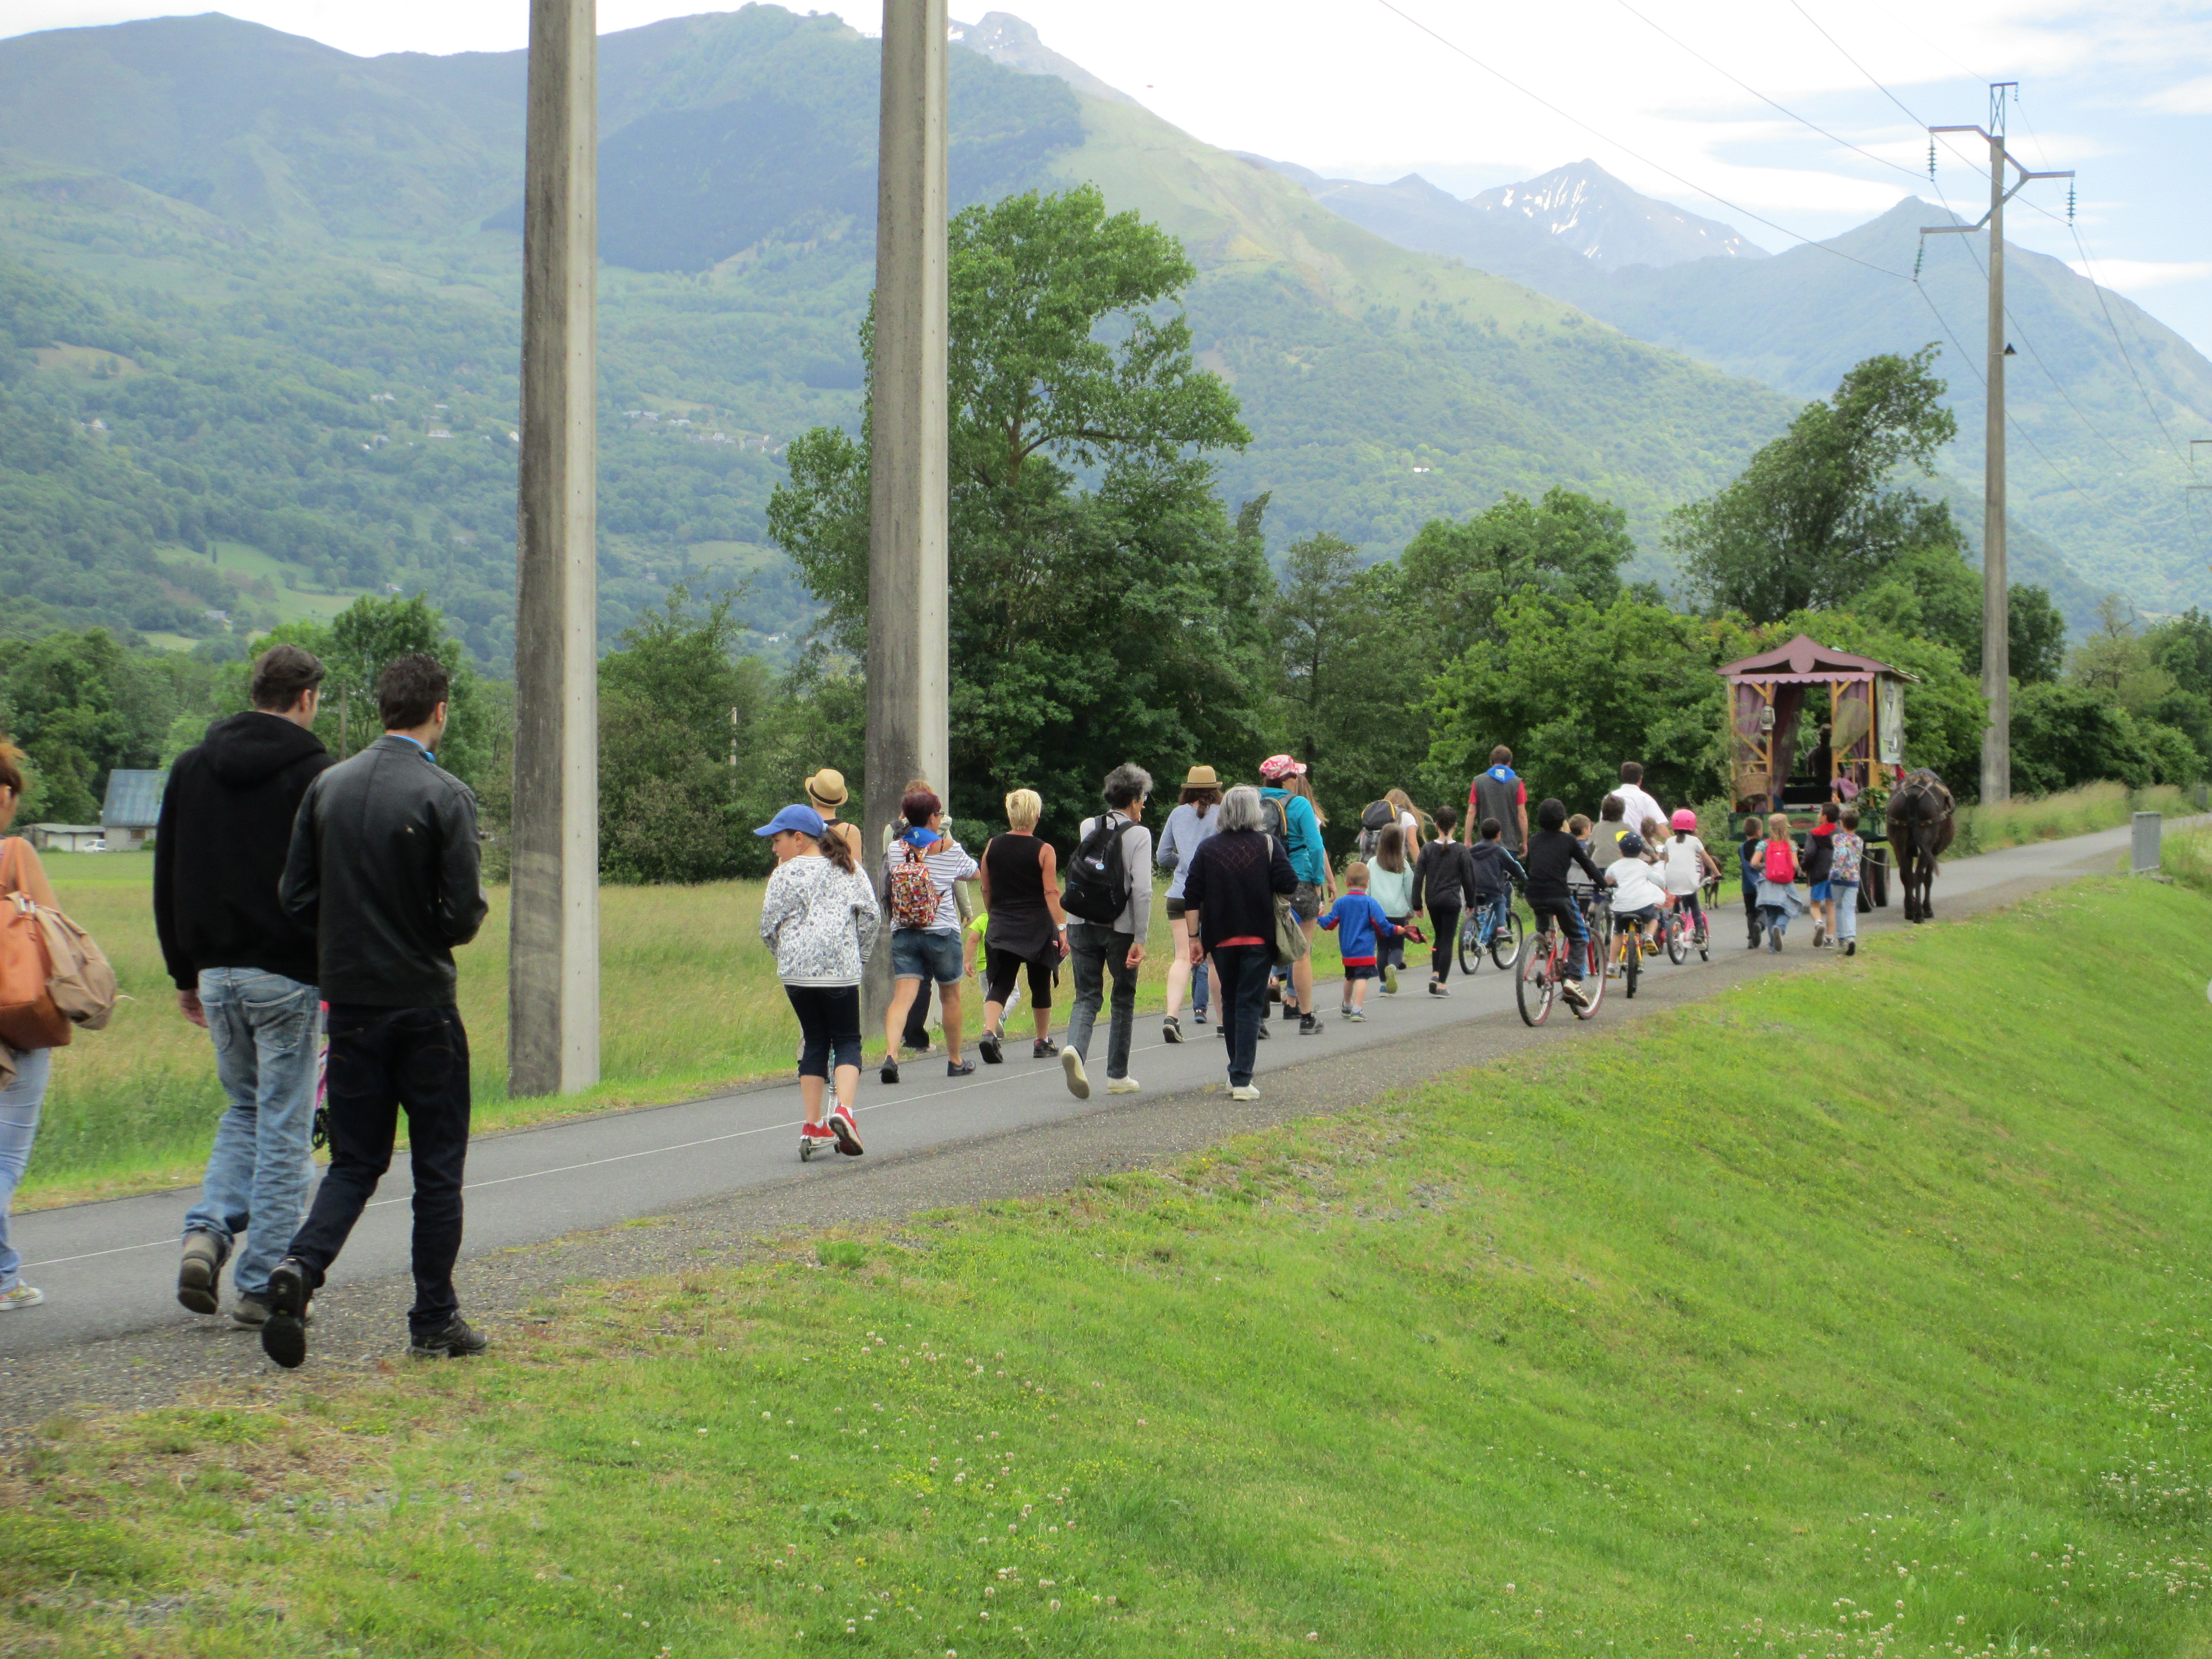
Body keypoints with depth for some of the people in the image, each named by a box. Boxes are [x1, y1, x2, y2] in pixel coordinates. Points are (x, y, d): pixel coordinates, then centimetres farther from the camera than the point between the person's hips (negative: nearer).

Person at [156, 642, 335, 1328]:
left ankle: (208, 1231, 0)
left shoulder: (191, 769, 10)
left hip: (217, 974, 5)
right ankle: (262, 1287, 1)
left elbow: (166, 882, 14)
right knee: (283, 1129, 1)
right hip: (287, 976, -5)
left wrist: (185, 974, 19)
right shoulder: (316, 774, -8)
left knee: (245, 1108, 21)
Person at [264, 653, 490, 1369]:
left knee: (355, 1162, 12)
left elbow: (296, 899, 4)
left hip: (350, 1005, 4)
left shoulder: (327, 787, 3)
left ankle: (301, 1266, -13)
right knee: (438, 1168, 7)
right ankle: (434, 1321, 10)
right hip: (424, 1006, -4)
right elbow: (462, 915, -17)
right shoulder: (445, 797, -13)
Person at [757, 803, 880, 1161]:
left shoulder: (786, 874, -1)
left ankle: (813, 1126, 7)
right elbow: (871, 916, 5)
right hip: (841, 970, 1)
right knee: (847, 1041, 8)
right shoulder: (849, 870, 8)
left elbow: (769, 927, 0)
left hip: (797, 971, -1)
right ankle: (844, 1110, -17)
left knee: (814, 1041, 11)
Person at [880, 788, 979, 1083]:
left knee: (903, 995, -6)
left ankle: (891, 1054, -28)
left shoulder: (894, 849, 1)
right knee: (950, 996, 16)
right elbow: (973, 874, 11)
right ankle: (955, 1061, 28)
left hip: (903, 933, 2)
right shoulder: (949, 848, -5)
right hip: (942, 933, -2)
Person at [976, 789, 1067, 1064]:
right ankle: (1042, 1043, 23)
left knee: (1000, 984, 0)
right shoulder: (1044, 851, -8)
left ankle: (990, 1032, -24)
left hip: (1001, 928, 2)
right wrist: (1062, 928, -13)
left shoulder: (993, 847, 2)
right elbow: (1052, 893, -14)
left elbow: (986, 890, 9)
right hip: (1038, 928, -2)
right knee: (1040, 986, 13)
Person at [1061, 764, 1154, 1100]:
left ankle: (1074, 1048, -24)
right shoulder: (1138, 834, -7)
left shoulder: (1087, 828, 6)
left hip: (1083, 925, 3)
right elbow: (1142, 890, -13)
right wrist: (1140, 940, -12)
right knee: (1123, 1000, 12)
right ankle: (1117, 1076, 17)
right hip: (1120, 927, -3)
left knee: (1087, 996, 5)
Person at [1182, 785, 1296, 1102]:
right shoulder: (1269, 845, -4)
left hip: (1222, 939, 2)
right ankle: (1242, 1080, -10)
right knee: (1250, 1005, -1)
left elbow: (1192, 897, 0)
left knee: (1230, 1002, 18)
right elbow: (1289, 885, -12)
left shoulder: (1208, 848, 2)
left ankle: (1236, 1073, 25)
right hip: (1259, 937, -2)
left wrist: (1194, 938, 5)